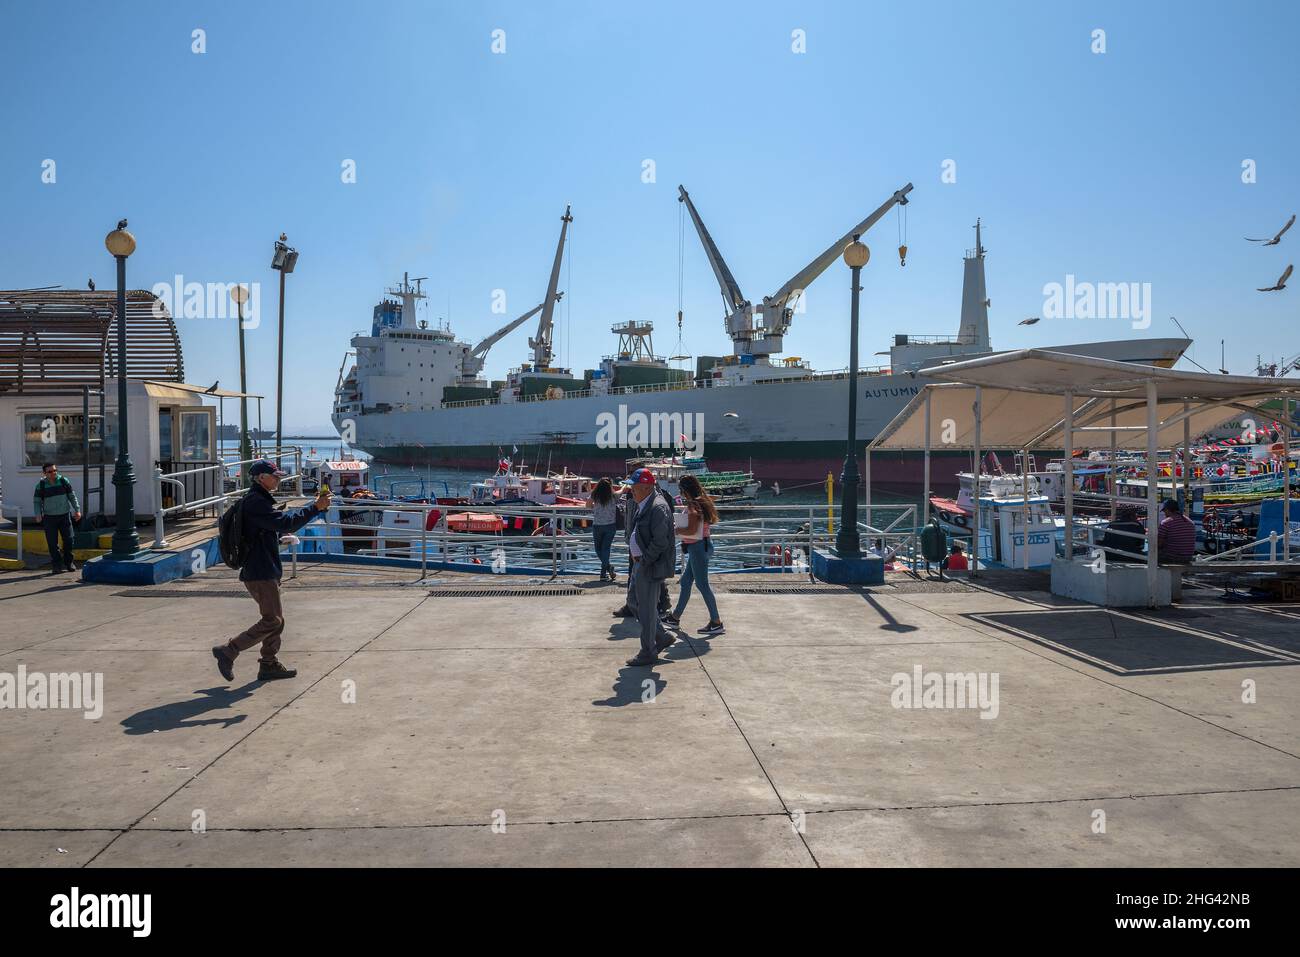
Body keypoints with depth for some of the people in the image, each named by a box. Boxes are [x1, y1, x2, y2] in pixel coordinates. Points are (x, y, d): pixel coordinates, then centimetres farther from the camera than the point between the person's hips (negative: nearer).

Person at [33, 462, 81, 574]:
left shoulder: (64, 481, 0)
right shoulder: (41, 485, -2)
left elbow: (72, 496, 7)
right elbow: (36, 501, 3)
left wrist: (77, 510, 1)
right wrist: (38, 515, -12)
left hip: (65, 516, 1)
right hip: (49, 518, -1)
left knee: (69, 539, 0)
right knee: (52, 543, -1)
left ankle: (69, 562, 16)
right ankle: (56, 565, 7)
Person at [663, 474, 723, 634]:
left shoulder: (693, 505, -18)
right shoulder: (701, 503, 11)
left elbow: (692, 530, -25)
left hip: (698, 547, -10)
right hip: (701, 545, 10)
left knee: (702, 584, -3)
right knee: (685, 582, 16)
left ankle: (716, 622, 2)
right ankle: (675, 617, 26)